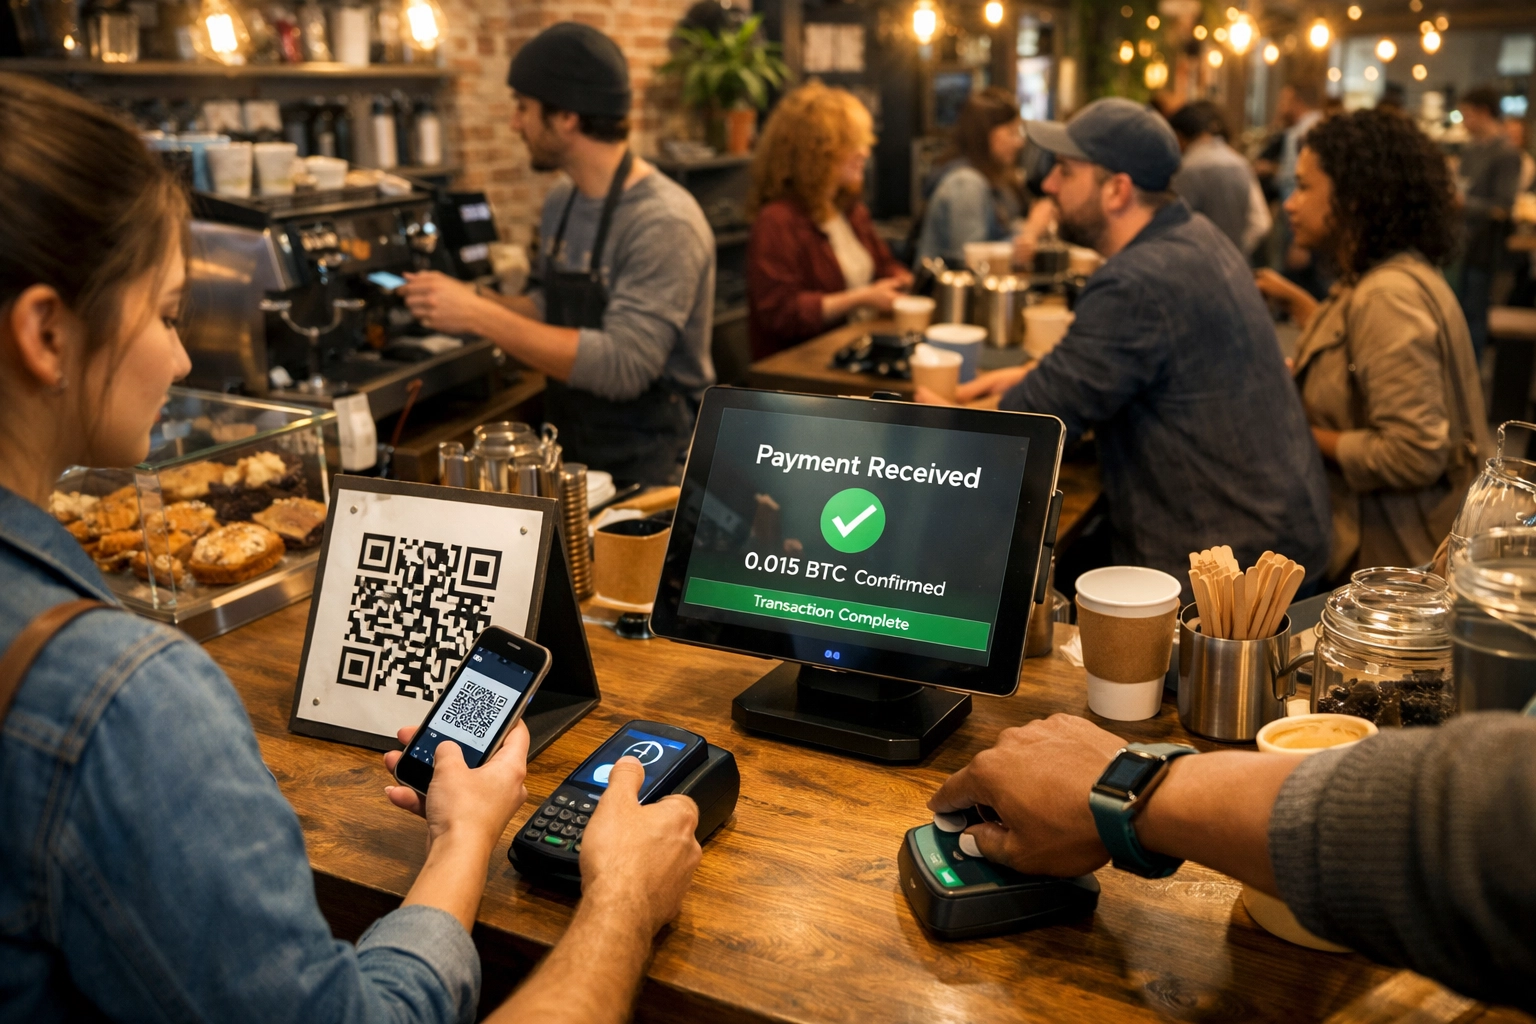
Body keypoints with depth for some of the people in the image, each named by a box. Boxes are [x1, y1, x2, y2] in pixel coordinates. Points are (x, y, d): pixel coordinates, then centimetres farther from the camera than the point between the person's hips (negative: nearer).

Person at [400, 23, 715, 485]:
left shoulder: (663, 222, -18)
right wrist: (473, 303, 3)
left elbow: (623, 366, -25)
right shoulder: (561, 202, 7)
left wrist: (482, 317, -23)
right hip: (575, 453, 6)